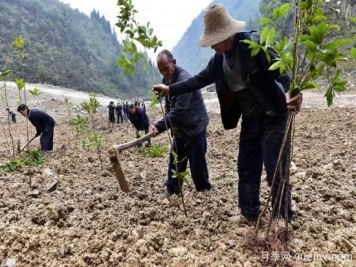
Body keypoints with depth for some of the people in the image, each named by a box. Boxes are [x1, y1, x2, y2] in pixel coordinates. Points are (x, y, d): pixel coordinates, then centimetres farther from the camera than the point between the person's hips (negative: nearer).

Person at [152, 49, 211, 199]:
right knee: (175, 160, 12)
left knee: (197, 162, 1)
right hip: (180, 129, 8)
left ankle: (204, 190, 20)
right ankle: (171, 189, 24)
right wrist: (170, 126, 4)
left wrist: (160, 126, -32)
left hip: (195, 126, -8)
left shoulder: (184, 79, -24)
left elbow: (179, 110, -31)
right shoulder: (167, 79, 5)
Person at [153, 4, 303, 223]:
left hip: (272, 117, -7)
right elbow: (200, 80, 13)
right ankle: (249, 212, 29)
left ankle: (284, 219, 16)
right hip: (250, 120, 7)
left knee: (276, 170, -3)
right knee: (246, 168, 12)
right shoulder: (219, 59, 4)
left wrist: (290, 93, -40)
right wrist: (170, 89, 11)